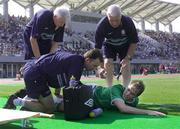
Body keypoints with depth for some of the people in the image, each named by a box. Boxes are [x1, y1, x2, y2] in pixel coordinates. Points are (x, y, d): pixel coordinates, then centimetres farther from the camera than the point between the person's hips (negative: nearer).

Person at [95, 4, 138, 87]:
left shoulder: (128, 22, -34)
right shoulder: (101, 25, -35)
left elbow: (133, 42, -20)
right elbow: (97, 47, -32)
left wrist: (128, 57, -30)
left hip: (125, 45, 0)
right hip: (109, 45, 0)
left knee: (126, 65, -13)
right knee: (107, 63, -14)